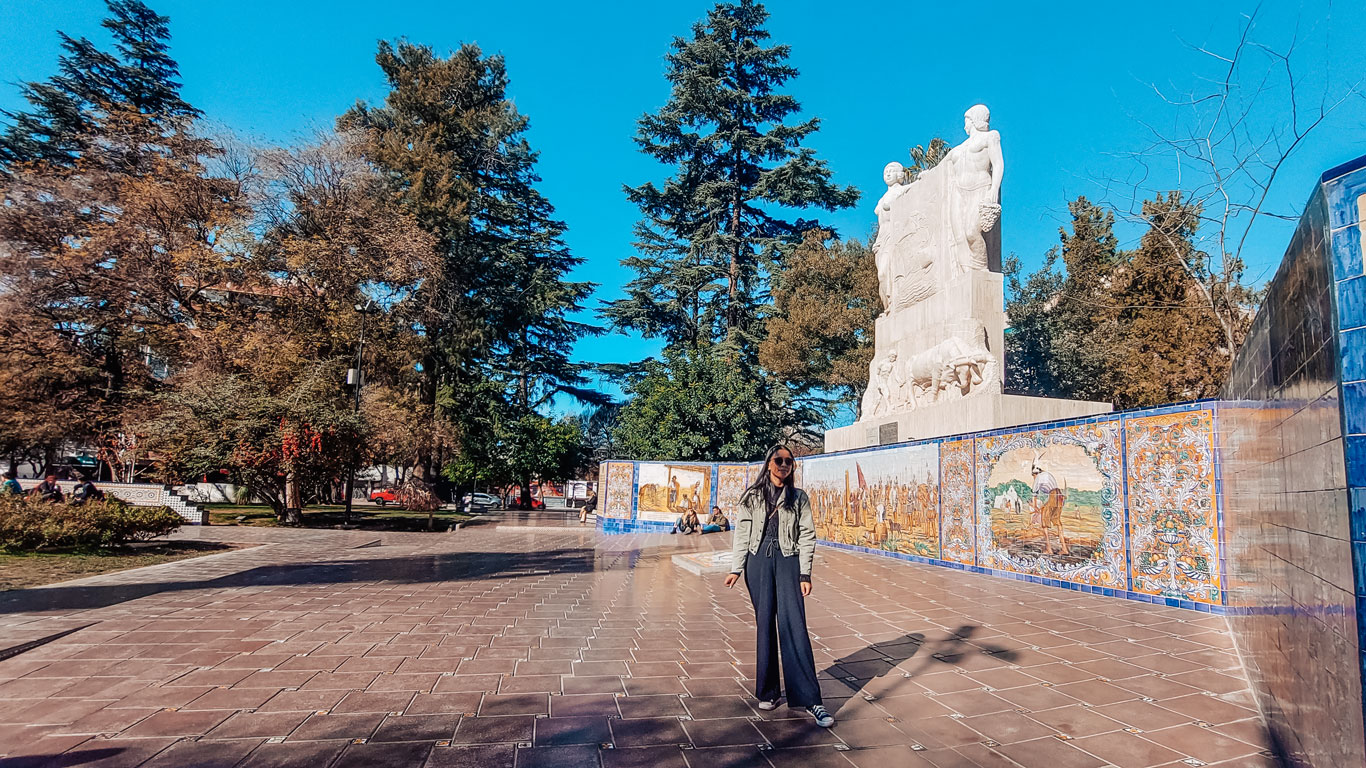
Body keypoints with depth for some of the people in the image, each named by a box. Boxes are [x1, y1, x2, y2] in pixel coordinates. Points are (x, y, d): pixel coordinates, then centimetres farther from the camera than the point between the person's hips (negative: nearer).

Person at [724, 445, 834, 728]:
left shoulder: (799, 497, 7)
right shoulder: (752, 496, 8)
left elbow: (807, 536, 4)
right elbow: (742, 533, 8)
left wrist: (805, 574, -3)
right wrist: (736, 569, 2)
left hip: (788, 562, -1)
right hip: (758, 562, 1)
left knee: (794, 625, -10)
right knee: (764, 623, 4)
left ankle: (810, 698, -7)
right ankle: (768, 691, 16)